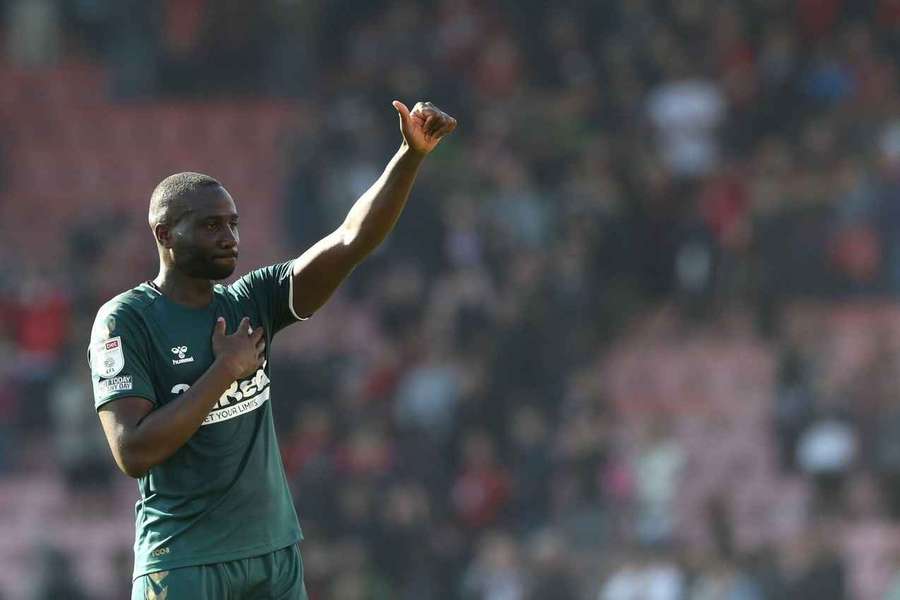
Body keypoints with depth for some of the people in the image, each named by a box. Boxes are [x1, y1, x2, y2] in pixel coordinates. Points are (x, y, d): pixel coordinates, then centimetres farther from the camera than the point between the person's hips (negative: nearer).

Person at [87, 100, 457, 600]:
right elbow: (134, 453, -17)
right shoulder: (124, 320, -8)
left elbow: (352, 240, -1)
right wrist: (225, 369, -13)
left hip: (277, 553, 5)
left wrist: (411, 155, -13)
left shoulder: (251, 302, 8)